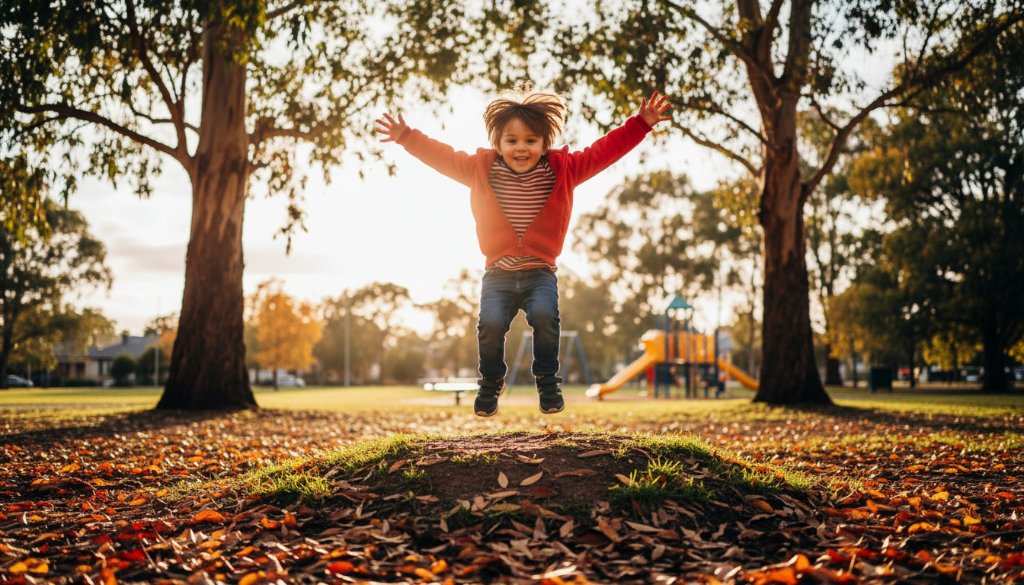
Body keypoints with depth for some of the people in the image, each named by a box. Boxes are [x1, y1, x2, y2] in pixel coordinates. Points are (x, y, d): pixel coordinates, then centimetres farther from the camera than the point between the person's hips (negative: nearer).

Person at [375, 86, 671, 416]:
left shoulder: (562, 169, 1)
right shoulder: (482, 169, 2)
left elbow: (603, 152, -1)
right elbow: (443, 157, 7)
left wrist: (640, 124, -6)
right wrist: (407, 138, 0)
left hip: (540, 272, 0)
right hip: (498, 274, 1)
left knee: (545, 315, -27)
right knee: (490, 323, -20)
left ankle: (548, 382, -3)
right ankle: (491, 384, 8)